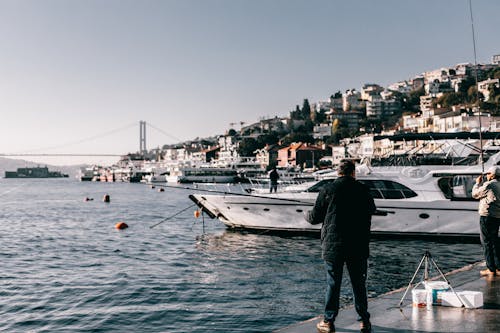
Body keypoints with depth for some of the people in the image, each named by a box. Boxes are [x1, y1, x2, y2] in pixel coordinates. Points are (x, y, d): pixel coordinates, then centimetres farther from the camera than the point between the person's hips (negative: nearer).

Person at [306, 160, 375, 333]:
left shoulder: (327, 189, -6)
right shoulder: (362, 189, -1)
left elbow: (315, 218, -2)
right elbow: (371, 209, 17)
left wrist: (308, 215, 21)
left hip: (332, 245, -1)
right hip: (358, 246, 2)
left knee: (332, 284, 7)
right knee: (359, 283, 12)